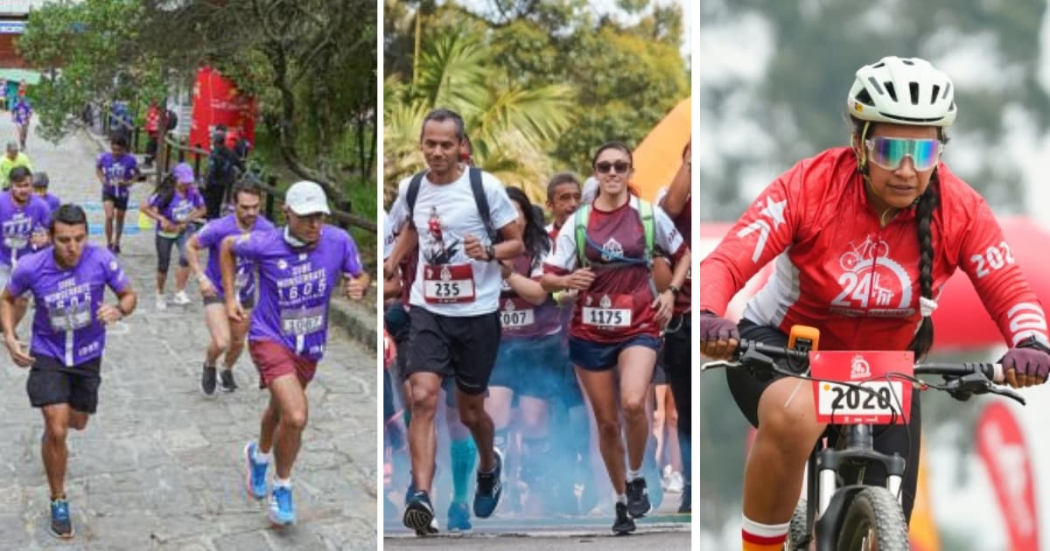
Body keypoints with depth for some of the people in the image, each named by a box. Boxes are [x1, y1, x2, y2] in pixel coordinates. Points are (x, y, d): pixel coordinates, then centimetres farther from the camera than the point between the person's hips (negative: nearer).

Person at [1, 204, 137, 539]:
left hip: (88, 354, 2)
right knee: (56, 430, -13)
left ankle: (54, 413, 60)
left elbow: (128, 295, -9)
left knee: (77, 423, 21)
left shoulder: (101, 260, -23)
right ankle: (58, 502, 6)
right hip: (48, 354, -2)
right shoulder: (31, 268, -22)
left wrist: (119, 310, -32)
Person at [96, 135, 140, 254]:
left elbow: (136, 174, -1)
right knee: (109, 217, -18)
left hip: (122, 193, 1)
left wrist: (129, 182, -17)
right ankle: (109, 243, -3)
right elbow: (98, 168, 8)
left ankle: (116, 243, 38)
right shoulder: (104, 158, -13)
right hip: (108, 192, -1)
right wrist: (102, 179, -6)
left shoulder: (130, 160, -17)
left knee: (120, 219, 16)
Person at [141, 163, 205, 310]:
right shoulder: (166, 194, -21)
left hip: (184, 230, 2)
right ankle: (160, 295, 33)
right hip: (166, 232, -2)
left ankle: (179, 293, -15)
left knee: (186, 258, -24)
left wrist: (187, 220, -13)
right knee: (163, 266, 9)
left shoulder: (192, 192, -11)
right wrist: (162, 219, -27)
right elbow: (145, 208, -16)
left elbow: (201, 210, 4)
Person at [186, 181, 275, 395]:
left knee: (238, 342, 19)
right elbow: (190, 247, -11)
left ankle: (227, 370, 52)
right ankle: (209, 365, 18)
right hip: (217, 291, -4)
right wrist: (201, 277, -19)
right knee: (221, 343, -18)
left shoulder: (266, 229, -17)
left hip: (245, 294, 4)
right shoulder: (218, 228, -28)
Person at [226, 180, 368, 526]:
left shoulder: (338, 241, -13)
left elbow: (360, 275, 3)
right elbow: (228, 247, 3)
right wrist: (230, 297, 1)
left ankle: (260, 455, 58)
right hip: (270, 339, -4)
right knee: (296, 417, -21)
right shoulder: (266, 245, -18)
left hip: (309, 346, 4)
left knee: (280, 410, 25)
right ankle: (282, 488, 3)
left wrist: (358, 285, -21)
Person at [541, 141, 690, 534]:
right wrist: (567, 281, -22)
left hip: (639, 327, -2)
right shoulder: (579, 222, 0)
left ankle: (636, 478, -2)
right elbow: (547, 279, 0)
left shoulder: (649, 215, -1)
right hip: (590, 332, 2)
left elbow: (683, 254, 15)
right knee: (607, 422, 7)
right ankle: (622, 501, 25)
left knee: (633, 403, -27)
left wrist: (671, 292, 0)